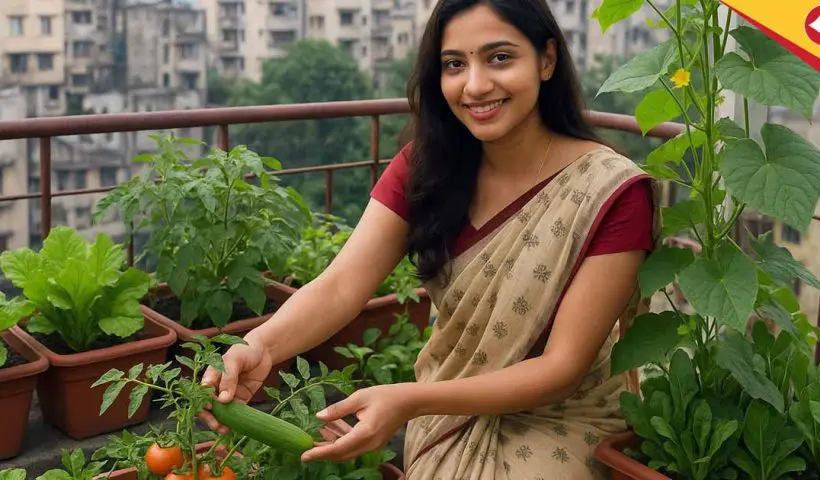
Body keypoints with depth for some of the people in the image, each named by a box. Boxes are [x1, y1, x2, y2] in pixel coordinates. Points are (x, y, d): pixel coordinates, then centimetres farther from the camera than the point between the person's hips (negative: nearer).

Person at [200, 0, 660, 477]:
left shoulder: (612, 193, -20)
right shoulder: (425, 166, -7)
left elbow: (563, 369, -22)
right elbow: (341, 286, -17)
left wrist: (409, 401, -35)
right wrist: (262, 345, -39)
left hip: (560, 426, -3)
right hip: (447, 411, 3)